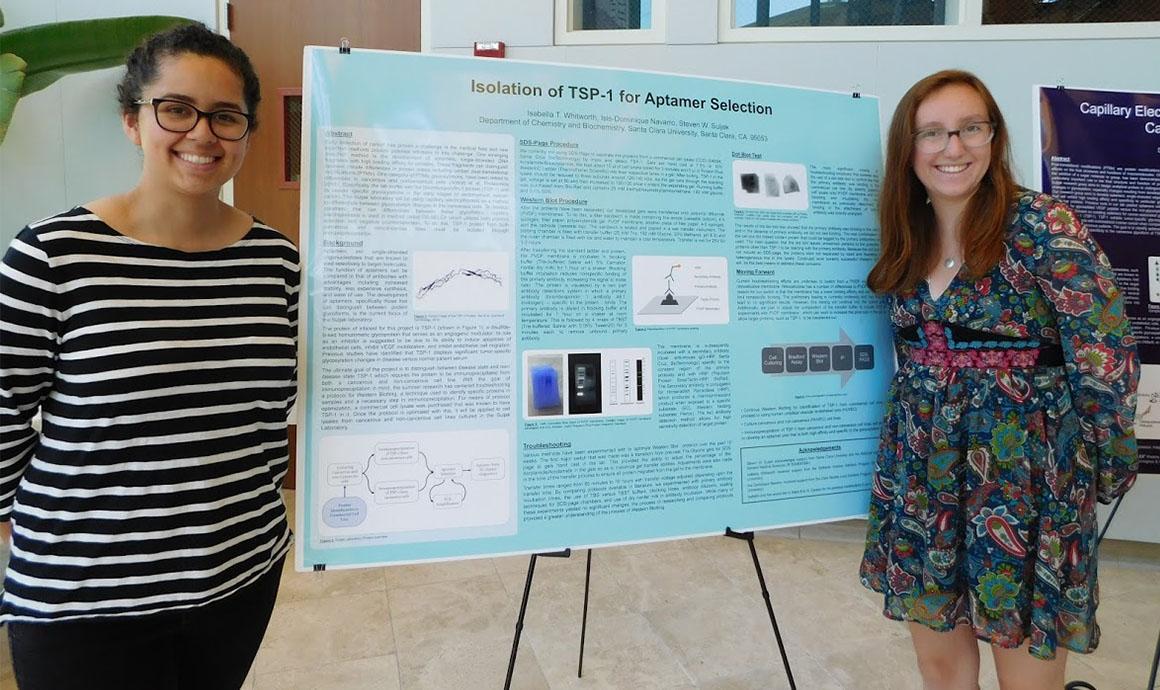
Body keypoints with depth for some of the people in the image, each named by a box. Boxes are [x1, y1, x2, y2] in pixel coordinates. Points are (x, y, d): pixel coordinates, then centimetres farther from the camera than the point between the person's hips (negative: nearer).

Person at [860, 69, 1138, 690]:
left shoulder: (1043, 227, -12)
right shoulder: (906, 240, 5)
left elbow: (1105, 359, -10)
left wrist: (1103, 470, -2)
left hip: (1025, 471, -4)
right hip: (921, 472, 5)